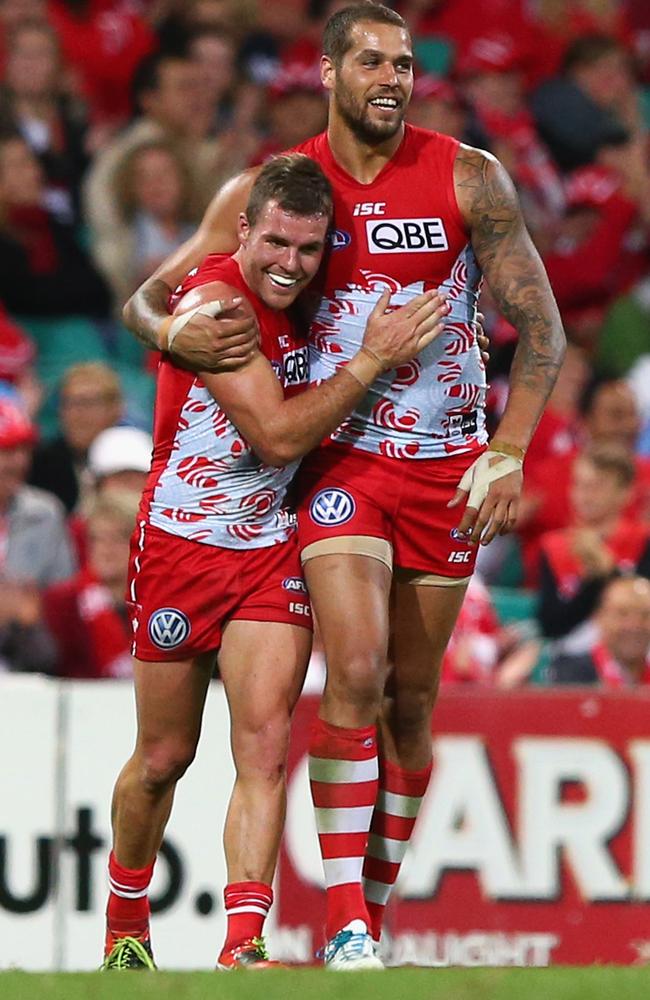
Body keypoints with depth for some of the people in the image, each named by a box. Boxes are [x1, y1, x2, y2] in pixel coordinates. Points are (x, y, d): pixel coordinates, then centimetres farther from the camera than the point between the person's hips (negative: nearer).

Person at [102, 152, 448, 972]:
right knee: (164, 757, 9)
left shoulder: (304, 303, 2)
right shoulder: (215, 303, -19)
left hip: (272, 551, 5)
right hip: (180, 545, -4)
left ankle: (243, 944, -20)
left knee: (265, 744, -13)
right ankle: (125, 924, 32)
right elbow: (277, 435, -24)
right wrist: (373, 358, -19)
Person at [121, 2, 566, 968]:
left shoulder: (469, 179, -3)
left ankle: (375, 910, 16)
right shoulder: (271, 186, -1)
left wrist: (508, 456, -11)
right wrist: (178, 333, -19)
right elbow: (147, 297, 5)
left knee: (412, 695, 5)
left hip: (448, 465, 1)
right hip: (340, 458, -1)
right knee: (356, 674, -19)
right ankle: (343, 919, -17)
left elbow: (541, 326, 0)